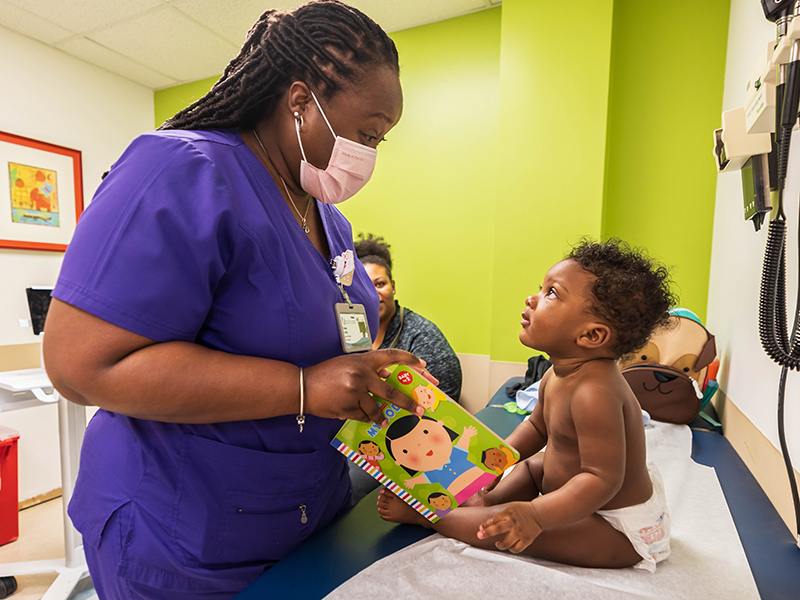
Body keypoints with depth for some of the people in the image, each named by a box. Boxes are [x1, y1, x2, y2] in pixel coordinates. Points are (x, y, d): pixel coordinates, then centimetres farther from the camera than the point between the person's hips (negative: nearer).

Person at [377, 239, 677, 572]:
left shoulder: (594, 393, -36)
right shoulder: (557, 376, -4)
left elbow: (602, 479, -35)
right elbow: (536, 425, 10)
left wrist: (536, 515, -42)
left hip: (621, 530, -9)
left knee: (510, 528, -19)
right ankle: (490, 499, 8)